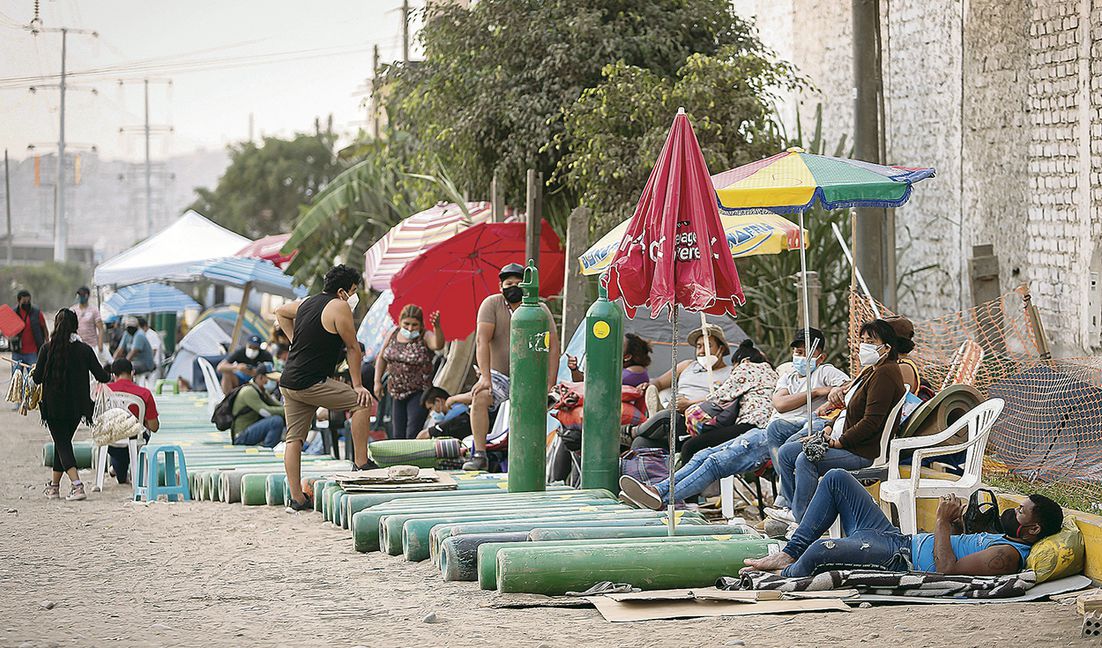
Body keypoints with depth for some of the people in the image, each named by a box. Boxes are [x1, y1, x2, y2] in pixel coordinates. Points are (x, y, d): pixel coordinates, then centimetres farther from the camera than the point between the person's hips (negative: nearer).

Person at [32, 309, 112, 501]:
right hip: (76, 405, 3)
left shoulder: (47, 348, -8)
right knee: (63, 442, 19)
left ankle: (77, 485, -20)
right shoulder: (85, 350, -4)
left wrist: (35, 370, 16)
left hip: (53, 405, -3)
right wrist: (110, 378, 20)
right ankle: (54, 486, 26)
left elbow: (37, 378, -6)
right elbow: (101, 376, -2)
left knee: (62, 443, -1)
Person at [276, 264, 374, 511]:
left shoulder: (306, 303, 17)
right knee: (362, 402, -5)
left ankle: (296, 498, 8)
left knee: (294, 438, 8)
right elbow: (353, 348, -4)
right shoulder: (339, 306, -7)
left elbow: (280, 312, 37)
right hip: (311, 383, -9)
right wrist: (357, 385, 1)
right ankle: (361, 464, -5)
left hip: (288, 382, 9)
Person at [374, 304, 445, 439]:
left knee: (413, 434, -15)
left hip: (418, 393, -6)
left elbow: (438, 345, -35)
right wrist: (377, 381, 11)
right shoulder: (393, 334, 4)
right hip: (396, 391, 6)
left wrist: (437, 327, -53)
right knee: (397, 434, 8)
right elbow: (382, 358, 17)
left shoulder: (425, 337, -12)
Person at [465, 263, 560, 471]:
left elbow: (553, 347, -3)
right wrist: (485, 377, -25)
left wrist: (550, 385, -14)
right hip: (498, 374, -1)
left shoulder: (540, 310, 1)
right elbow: (482, 340, -13)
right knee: (480, 398, -28)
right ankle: (479, 455, -28)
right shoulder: (492, 304, -4)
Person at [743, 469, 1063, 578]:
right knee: (836, 478, 12)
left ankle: (785, 577, -1)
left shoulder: (1007, 556, -17)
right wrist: (957, 522, 15)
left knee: (819, 551, -37)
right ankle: (790, 553, 7)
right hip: (899, 540, 11)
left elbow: (947, 570, -25)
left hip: (900, 560, -11)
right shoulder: (1002, 538, 15)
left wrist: (944, 522, -17)